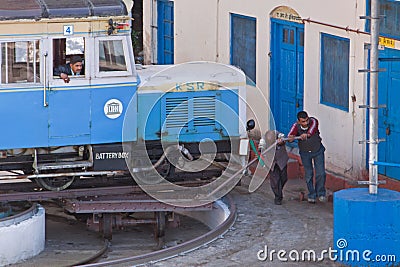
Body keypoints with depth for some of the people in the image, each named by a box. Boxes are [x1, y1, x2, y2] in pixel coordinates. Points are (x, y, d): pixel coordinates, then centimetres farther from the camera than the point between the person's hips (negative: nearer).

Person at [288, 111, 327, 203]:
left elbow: (312, 128, -50)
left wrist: (307, 134, -72)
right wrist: (290, 138, -66)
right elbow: (291, 135, -41)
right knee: (308, 175, 5)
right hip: (305, 152, 1)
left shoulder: (313, 121, -28)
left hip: (318, 150, -1)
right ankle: (312, 195, 22)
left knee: (320, 173, -3)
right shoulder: (296, 126, -25)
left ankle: (321, 193, 16)